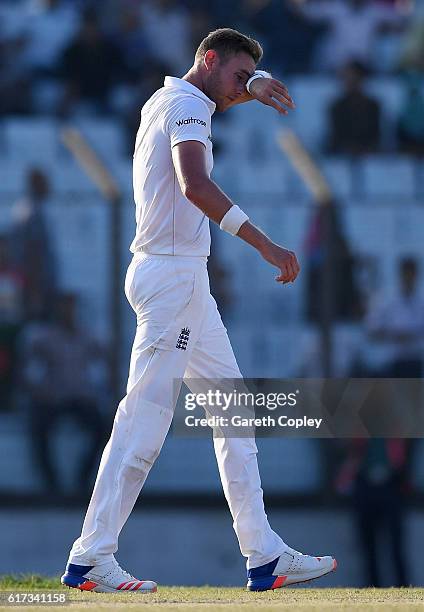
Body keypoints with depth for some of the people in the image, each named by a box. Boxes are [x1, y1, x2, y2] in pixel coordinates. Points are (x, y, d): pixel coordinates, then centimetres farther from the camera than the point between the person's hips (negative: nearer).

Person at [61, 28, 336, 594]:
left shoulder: (166, 99, 18)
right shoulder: (186, 106, -11)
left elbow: (230, 91, 36)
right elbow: (195, 185, -28)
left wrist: (254, 87, 11)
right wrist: (262, 242, -35)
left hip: (184, 279, 11)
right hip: (172, 274, -11)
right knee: (147, 415, -12)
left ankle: (265, 556, 9)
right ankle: (91, 558, -12)